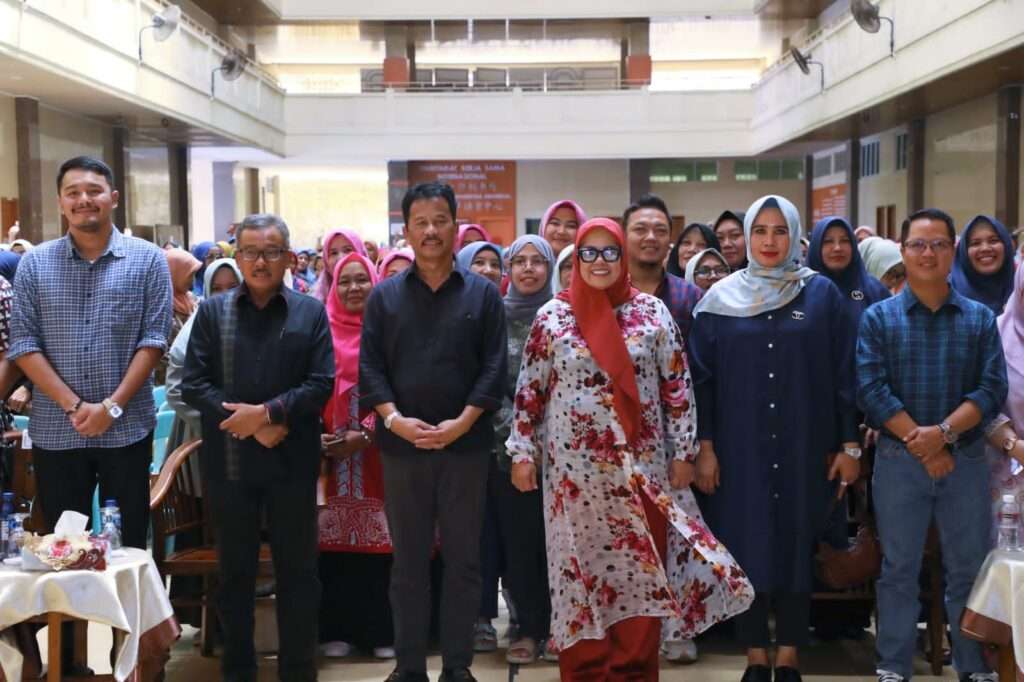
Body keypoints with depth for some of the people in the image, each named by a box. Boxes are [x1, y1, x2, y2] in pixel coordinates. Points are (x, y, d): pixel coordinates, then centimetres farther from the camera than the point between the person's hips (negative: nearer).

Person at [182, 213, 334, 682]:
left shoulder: (311, 312, 3)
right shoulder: (212, 311, 5)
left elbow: (321, 384, -5)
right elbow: (193, 384, -3)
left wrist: (267, 412, -16)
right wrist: (249, 425, -13)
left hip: (291, 462, -1)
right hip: (228, 462, 1)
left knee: (297, 570, 7)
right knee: (234, 571, 12)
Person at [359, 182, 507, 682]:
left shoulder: (483, 293, 4)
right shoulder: (384, 296, 7)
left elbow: (494, 366, -2)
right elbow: (369, 366, 2)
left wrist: (462, 422, -13)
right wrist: (394, 419, -13)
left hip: (465, 444, -1)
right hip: (401, 445, 1)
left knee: (462, 558, 6)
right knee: (408, 559, 8)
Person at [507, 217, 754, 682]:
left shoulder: (653, 312, 2)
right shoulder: (552, 316, 1)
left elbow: (677, 387, 3)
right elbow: (529, 390, 3)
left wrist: (682, 452, 0)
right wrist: (522, 452, 0)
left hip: (642, 465, 1)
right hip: (574, 466, 0)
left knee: (642, 567, 5)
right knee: (580, 563, 6)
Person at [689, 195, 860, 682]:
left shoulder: (822, 295, 2)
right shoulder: (721, 299, 3)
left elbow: (844, 375, 2)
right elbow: (701, 377, 2)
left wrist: (850, 445, -2)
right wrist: (704, 446, -3)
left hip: (804, 448, 0)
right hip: (740, 449, 0)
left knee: (797, 546, 6)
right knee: (746, 549, 3)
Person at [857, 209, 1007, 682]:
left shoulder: (979, 318, 5)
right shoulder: (878, 318, 1)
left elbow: (993, 388, -3)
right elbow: (871, 390, -8)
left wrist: (944, 433, -17)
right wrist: (920, 444, -15)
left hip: (966, 460, 1)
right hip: (899, 461, -1)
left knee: (969, 569, 9)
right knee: (899, 569, 7)